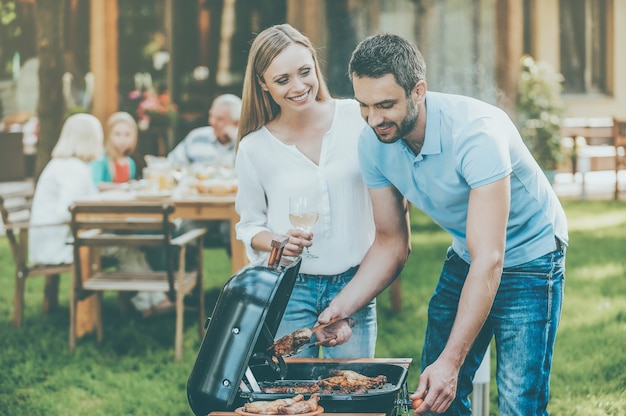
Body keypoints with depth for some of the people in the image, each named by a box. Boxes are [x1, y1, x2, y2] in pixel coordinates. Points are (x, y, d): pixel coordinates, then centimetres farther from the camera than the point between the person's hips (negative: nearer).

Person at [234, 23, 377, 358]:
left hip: (353, 284, 0)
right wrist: (278, 242, -13)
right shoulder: (255, 148, -3)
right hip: (289, 290, 0)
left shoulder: (357, 118, -5)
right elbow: (248, 225, 6)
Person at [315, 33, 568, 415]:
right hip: (465, 258, 6)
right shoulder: (374, 144, -14)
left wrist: (451, 360, -40)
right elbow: (392, 244, -3)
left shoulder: (476, 133, -34)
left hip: (528, 261, -6)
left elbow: (488, 261, -35)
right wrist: (342, 306, -20)